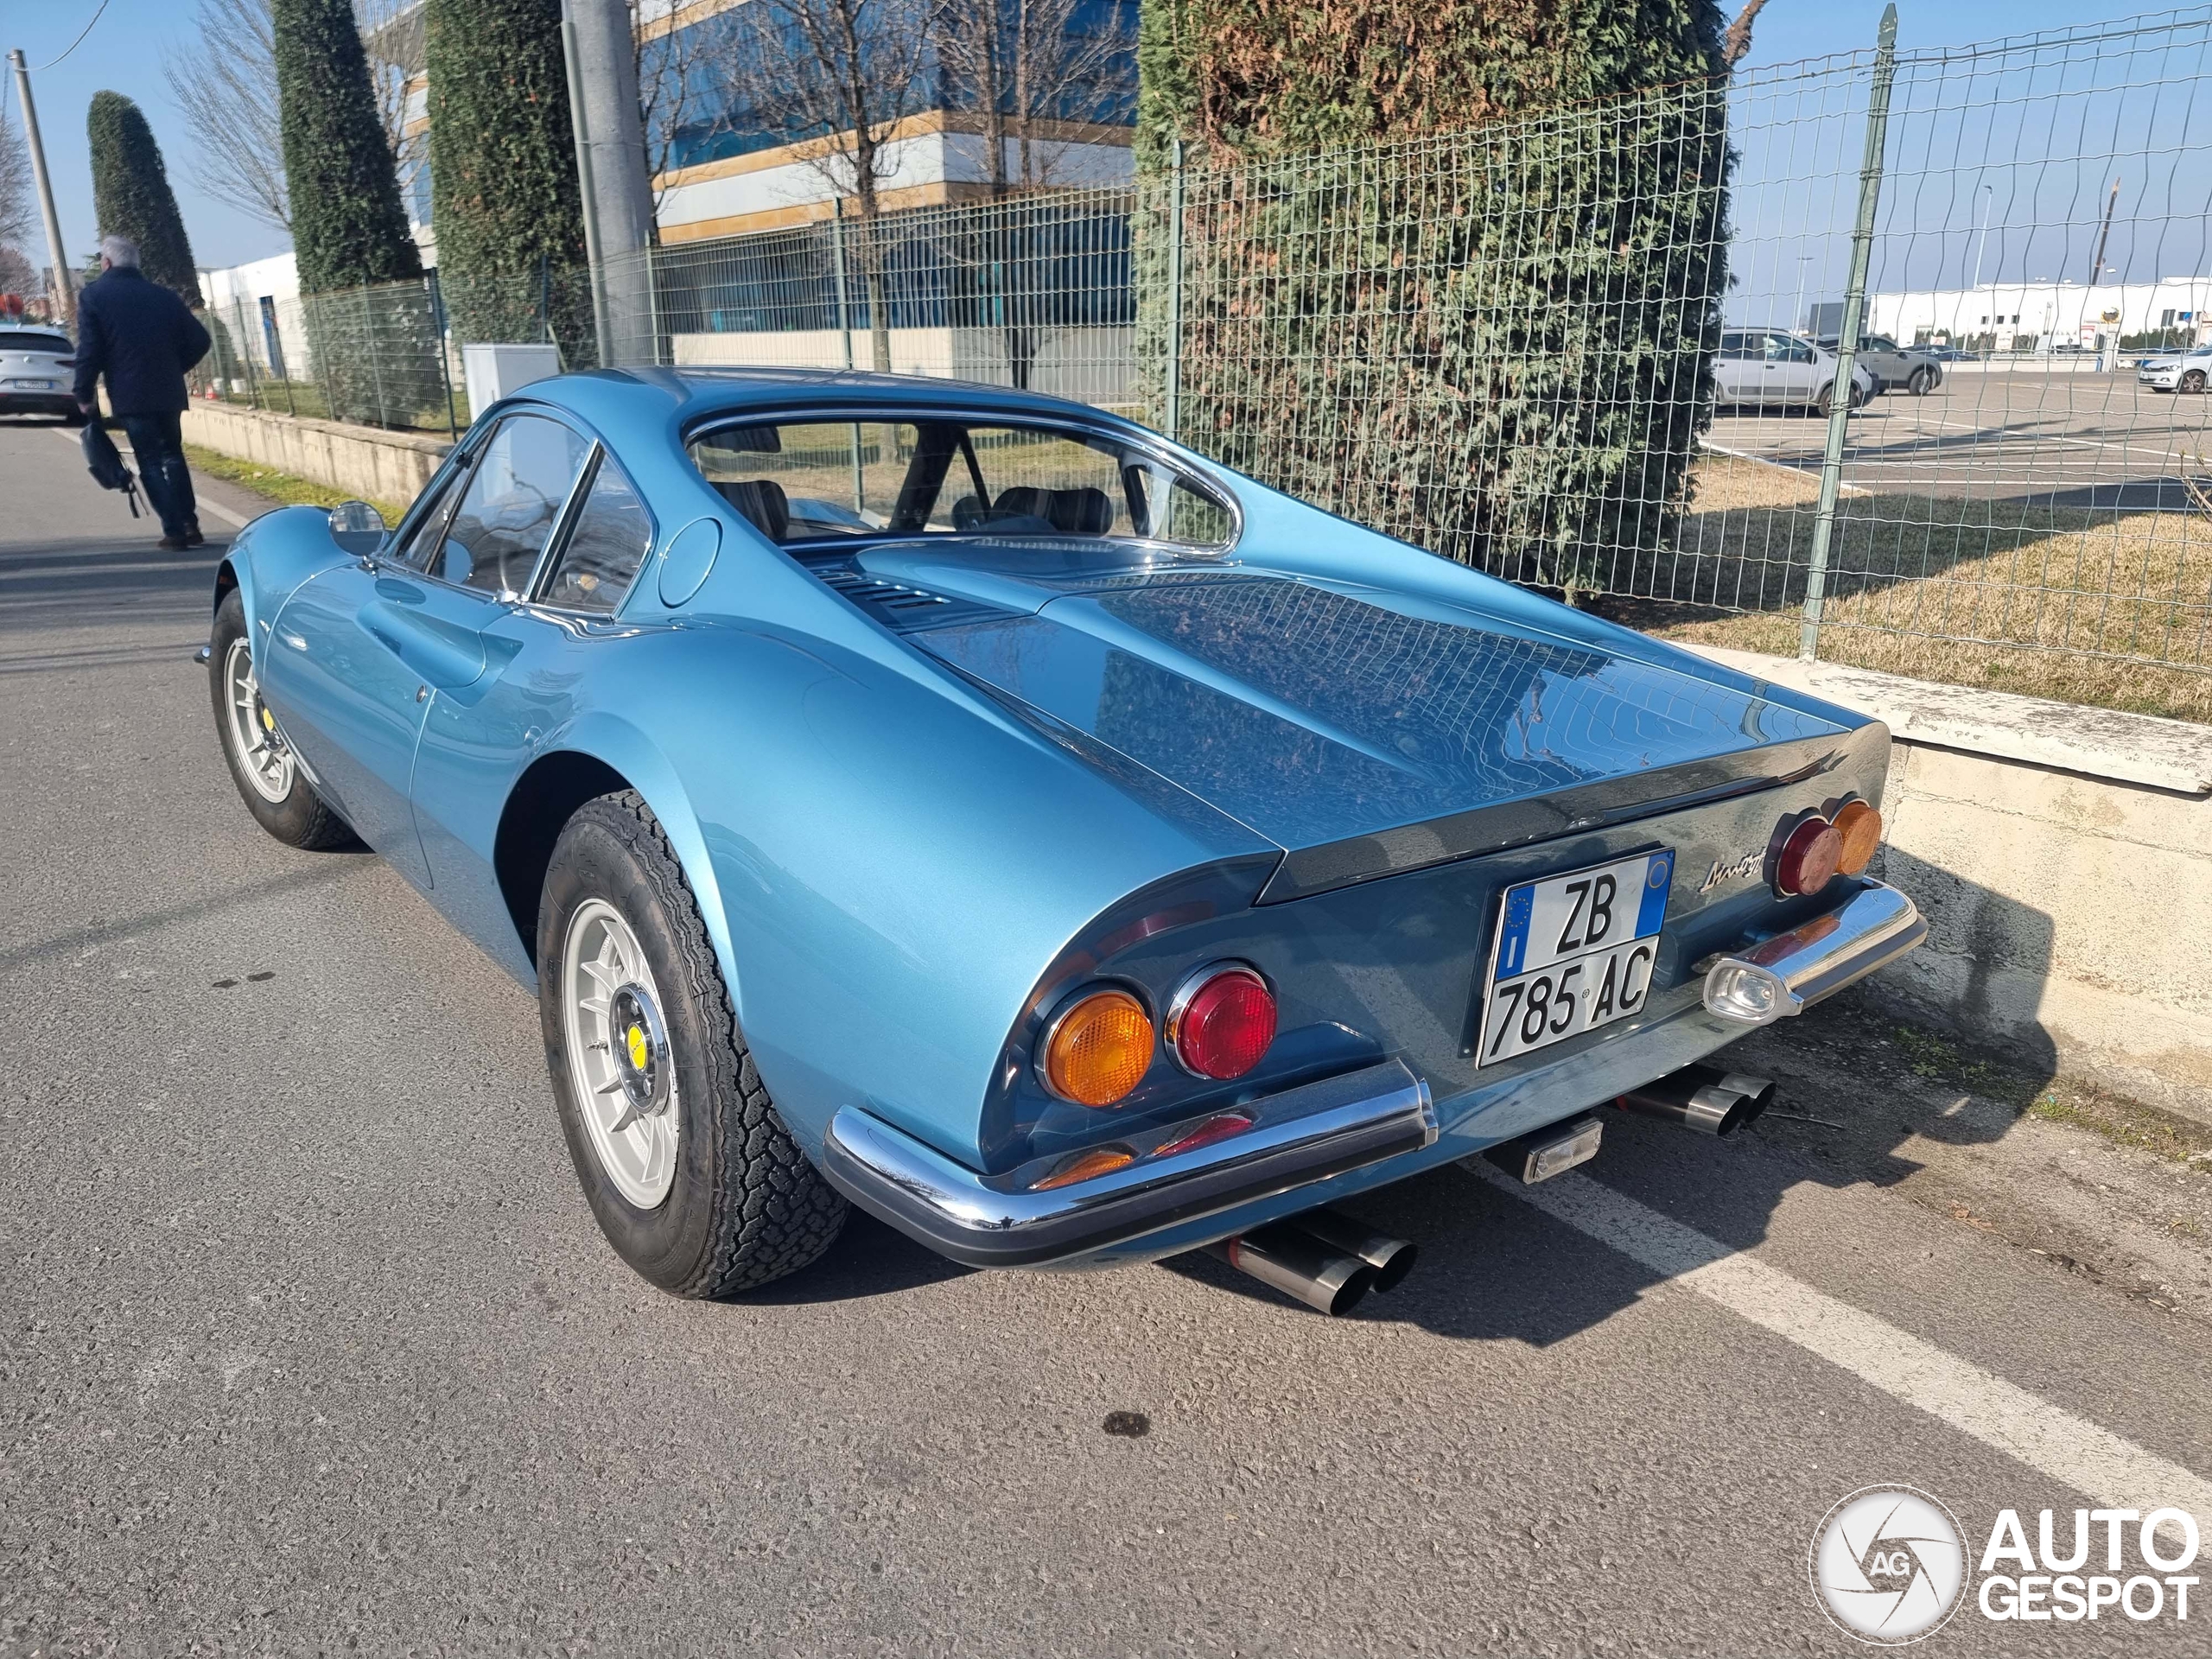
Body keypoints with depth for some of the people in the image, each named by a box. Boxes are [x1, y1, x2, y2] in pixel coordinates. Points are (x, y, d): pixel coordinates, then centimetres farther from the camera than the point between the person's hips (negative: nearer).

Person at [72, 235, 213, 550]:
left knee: (150, 462, 2)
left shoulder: (94, 295, -2)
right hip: (168, 391, 4)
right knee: (172, 454, 17)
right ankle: (190, 525, 12)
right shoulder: (162, 295, 9)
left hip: (130, 394, -4)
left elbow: (89, 350, -8)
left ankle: (174, 530, -4)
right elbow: (199, 340, 7)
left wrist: (85, 395, 1)